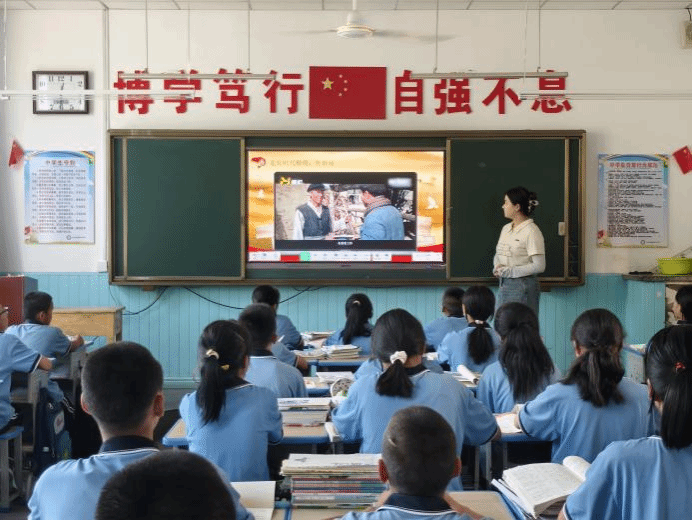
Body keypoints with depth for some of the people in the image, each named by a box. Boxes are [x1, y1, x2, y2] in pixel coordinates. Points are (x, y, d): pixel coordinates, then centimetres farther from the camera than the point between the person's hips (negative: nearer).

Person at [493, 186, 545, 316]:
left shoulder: (531, 231, -12)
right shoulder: (506, 229, 13)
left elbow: (539, 266, -16)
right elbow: (497, 255, 23)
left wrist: (508, 271, -16)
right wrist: (497, 267, 0)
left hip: (523, 286, -8)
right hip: (504, 285, 8)